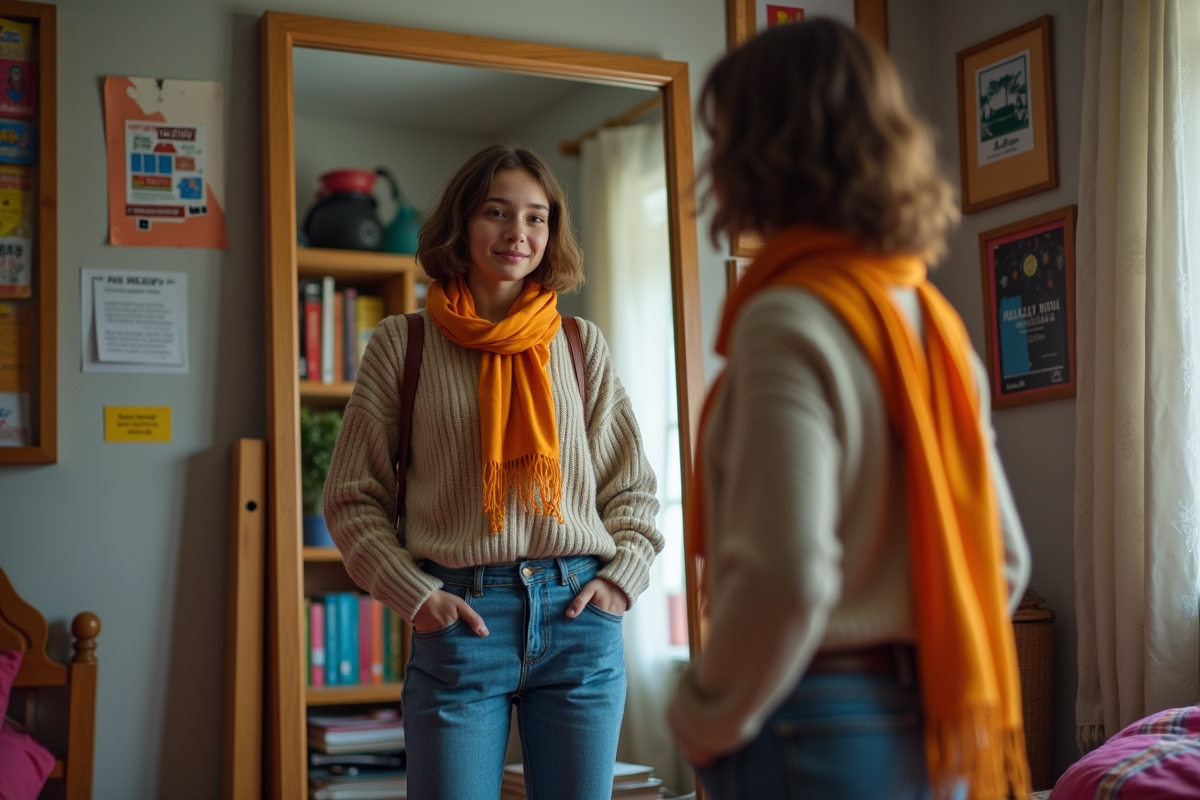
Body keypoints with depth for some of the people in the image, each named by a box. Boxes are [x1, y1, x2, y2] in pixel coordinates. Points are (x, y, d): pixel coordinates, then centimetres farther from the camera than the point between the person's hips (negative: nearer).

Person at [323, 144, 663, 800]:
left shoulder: (581, 344, 11)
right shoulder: (403, 344, 4)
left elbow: (632, 486, 15)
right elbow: (351, 497, 4)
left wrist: (623, 576, -1)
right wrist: (415, 595, -7)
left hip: (580, 614, 3)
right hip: (462, 618, -2)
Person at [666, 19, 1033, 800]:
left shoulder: (788, 320, -16)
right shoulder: (932, 317, 8)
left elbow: (786, 578, -25)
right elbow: (1003, 557, 12)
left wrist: (706, 720, -10)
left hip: (822, 735, -8)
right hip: (928, 732, 8)